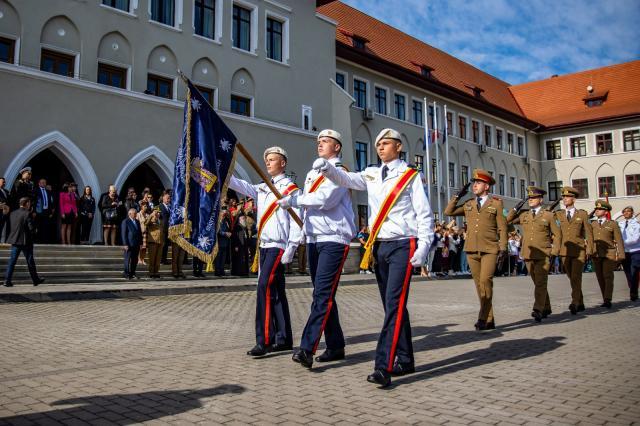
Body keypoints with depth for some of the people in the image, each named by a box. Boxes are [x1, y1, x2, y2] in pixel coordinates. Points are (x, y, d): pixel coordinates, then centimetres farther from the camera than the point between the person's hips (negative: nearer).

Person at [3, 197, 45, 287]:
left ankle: (7, 280, 3)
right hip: (26, 241, -5)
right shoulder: (27, 214, -13)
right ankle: (35, 279, 17)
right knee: (30, 261, 6)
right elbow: (32, 228, -17)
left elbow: (9, 227, 10)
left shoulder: (12, 213, 6)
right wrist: (33, 232, 3)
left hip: (14, 241, 5)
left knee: (12, 261, 7)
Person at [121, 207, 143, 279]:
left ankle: (133, 273, 15)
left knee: (135, 260, 8)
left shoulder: (137, 221, 15)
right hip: (129, 244, -6)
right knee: (128, 259, 0)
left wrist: (140, 243, 12)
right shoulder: (125, 222, -5)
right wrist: (125, 244, -14)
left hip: (136, 244, 6)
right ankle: (127, 274, 6)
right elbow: (123, 234, -9)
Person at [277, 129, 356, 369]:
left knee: (323, 294, -14)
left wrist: (293, 200, -10)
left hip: (334, 239, -8)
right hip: (314, 239, 8)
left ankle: (307, 348, -20)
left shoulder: (340, 172, -5)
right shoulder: (312, 174, 21)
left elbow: (324, 199, -18)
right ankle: (335, 346, 19)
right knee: (324, 295, 10)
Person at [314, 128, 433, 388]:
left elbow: (424, 213, -2)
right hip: (378, 247, 6)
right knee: (392, 306, 11)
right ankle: (405, 361, 22)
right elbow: (347, 179, -1)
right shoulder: (371, 174, 15)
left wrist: (423, 247, -11)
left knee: (394, 304, -14)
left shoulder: (410, 176, 2)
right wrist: (327, 168, -20)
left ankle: (384, 367, -17)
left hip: (402, 246, -6)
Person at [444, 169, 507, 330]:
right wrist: (458, 195, 7)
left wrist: (503, 249, -6)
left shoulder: (496, 203, 4)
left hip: (490, 250, -4)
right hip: (472, 250, 4)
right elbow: (448, 212, 10)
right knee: (479, 284, 6)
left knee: (485, 281, -18)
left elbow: (502, 228, 1)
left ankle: (483, 318, -10)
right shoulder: (468, 204, 15)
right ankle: (489, 320, 14)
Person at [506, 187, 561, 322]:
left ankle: (538, 310, -19)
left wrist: (554, 251, -1)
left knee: (540, 283, -13)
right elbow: (507, 221, 7)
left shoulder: (548, 215, 2)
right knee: (538, 283, 13)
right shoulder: (523, 215, 11)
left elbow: (557, 234, 7)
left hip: (543, 255, -4)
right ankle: (546, 308, 26)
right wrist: (516, 208, 1)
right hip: (528, 255, 4)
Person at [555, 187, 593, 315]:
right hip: (565, 251, 3)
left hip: (579, 250, -3)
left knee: (576, 277, -15)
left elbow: (589, 232, 4)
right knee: (572, 278, 9)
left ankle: (574, 303, -20)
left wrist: (589, 249, -2)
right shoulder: (558, 214, 9)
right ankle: (580, 304, 21)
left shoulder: (582, 214, 4)